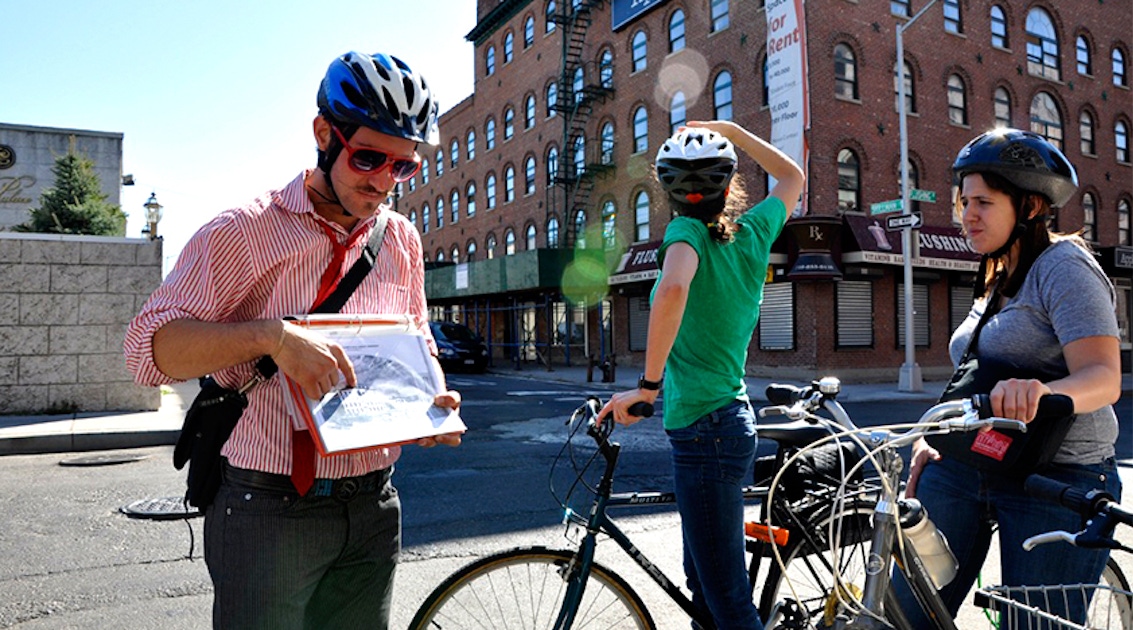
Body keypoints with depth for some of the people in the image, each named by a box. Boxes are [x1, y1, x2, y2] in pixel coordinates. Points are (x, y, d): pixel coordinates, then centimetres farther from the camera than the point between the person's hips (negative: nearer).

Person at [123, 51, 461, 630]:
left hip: (372, 510, 5)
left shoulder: (402, 241, 6)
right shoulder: (246, 231, -8)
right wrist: (271, 335, -28)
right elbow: (148, 348, -13)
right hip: (268, 510, -4)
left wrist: (434, 400, -5)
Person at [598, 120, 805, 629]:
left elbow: (673, 287, -35)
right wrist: (732, 131, 25)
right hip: (731, 419, 8)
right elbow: (792, 177, 25)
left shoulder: (688, 231, -12)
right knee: (704, 584, 22)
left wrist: (647, 385, -28)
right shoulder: (752, 232, 6)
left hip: (703, 429, -8)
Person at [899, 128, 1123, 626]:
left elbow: (1103, 377, -22)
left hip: (1058, 482, -7)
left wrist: (1040, 391, -44)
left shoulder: (1064, 266, -9)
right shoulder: (998, 277, 17)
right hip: (963, 468, 7)